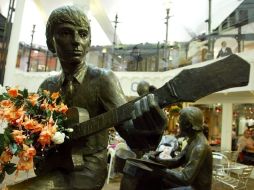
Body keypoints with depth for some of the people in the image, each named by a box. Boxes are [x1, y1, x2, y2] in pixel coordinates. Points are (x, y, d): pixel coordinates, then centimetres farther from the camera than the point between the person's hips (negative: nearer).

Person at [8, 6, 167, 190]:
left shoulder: (103, 79, -11)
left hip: (87, 169, -4)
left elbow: (127, 125, -18)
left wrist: (150, 130, -40)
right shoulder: (48, 85, 6)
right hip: (50, 167, 5)